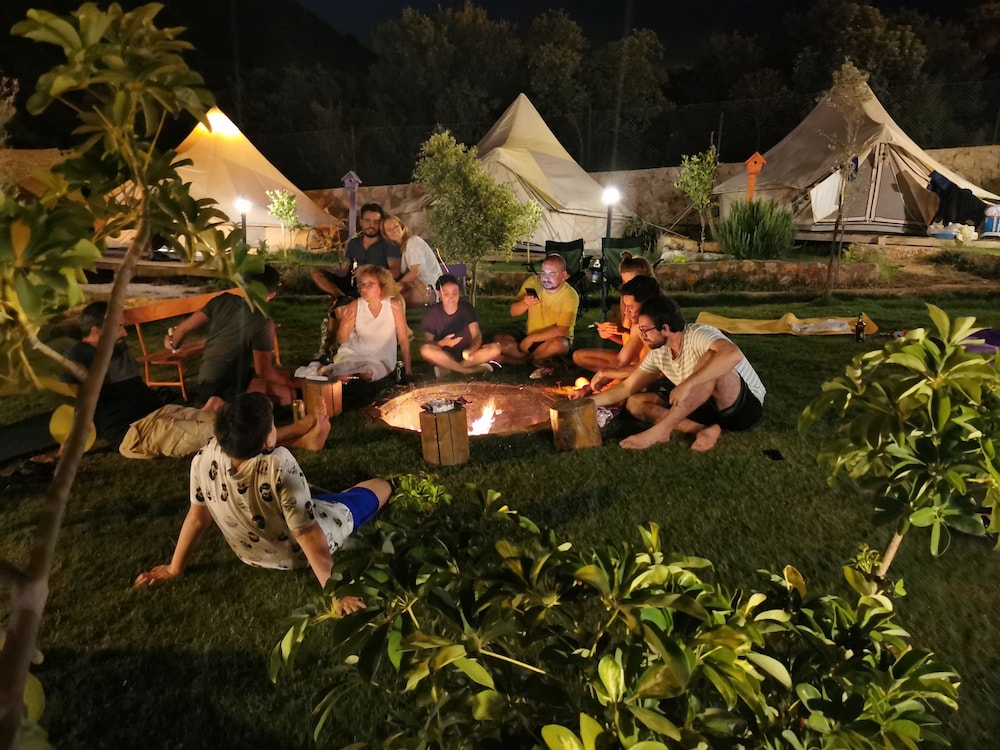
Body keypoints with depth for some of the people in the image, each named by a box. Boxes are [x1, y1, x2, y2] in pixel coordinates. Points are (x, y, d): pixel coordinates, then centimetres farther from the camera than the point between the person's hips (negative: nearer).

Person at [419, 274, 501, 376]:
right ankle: (471, 370, -25)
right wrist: (442, 343, -30)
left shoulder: (467, 308, -5)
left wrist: (471, 350, -35)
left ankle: (447, 369, -22)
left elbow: (477, 336, -12)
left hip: (465, 353, 2)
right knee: (425, 350, -34)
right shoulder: (432, 313, -8)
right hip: (444, 356, -1)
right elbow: (428, 343, -7)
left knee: (495, 349, -24)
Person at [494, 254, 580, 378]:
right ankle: (537, 361, -18)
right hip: (529, 339, 4)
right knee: (499, 339, -16)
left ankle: (523, 358, -12)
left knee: (558, 344, -38)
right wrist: (525, 303, -27)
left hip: (553, 340, -4)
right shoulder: (532, 282, -8)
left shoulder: (570, 296, -18)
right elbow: (513, 312, -5)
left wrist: (531, 338, -25)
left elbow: (561, 331, -25)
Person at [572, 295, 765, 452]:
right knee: (635, 403, -3)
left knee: (711, 356, -35)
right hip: (709, 406, 7)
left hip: (746, 404, -7)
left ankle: (660, 431, -31)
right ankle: (703, 430, -19)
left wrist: (687, 384, -43)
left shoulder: (698, 334, -22)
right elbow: (628, 387, 9)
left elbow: (733, 354, -42)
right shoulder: (657, 354, 0)